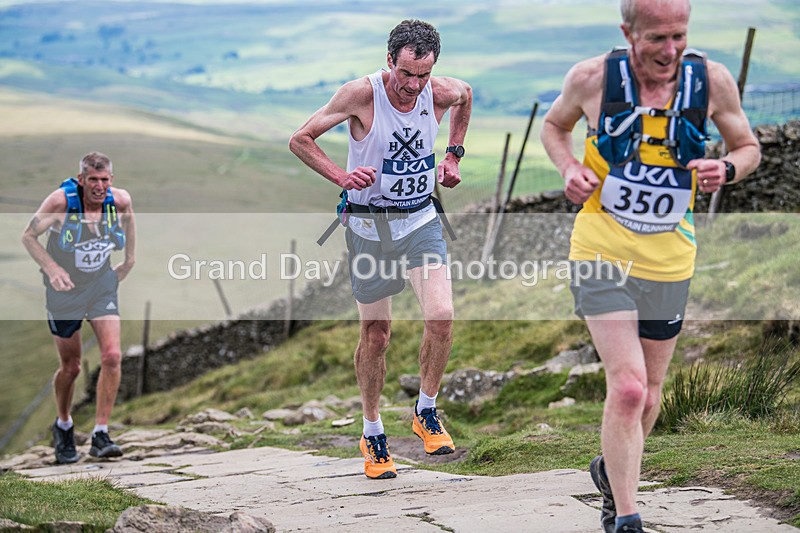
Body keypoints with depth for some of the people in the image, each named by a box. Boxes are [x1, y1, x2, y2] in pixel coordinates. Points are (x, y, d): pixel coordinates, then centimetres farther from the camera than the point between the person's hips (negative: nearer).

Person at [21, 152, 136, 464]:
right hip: (65, 290, -2)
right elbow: (28, 236, -11)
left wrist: (130, 259, 13)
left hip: (102, 286, 2)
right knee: (70, 366, 7)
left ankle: (100, 435, -10)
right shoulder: (61, 201, -22)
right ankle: (63, 427, 34)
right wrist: (51, 268, -23)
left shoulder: (120, 200, -12)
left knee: (111, 356, -16)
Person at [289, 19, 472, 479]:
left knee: (442, 317, -17)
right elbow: (300, 140, -9)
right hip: (369, 222, -2)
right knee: (376, 334, 6)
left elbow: (467, 95, 19)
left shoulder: (442, 93, -9)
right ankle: (373, 434, 25)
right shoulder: (361, 94, -18)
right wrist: (342, 177, -22)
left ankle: (426, 413, 7)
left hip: (422, 219, 2)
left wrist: (453, 156, 13)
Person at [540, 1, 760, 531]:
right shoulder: (593, 78, -10)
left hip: (669, 262, 3)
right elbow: (554, 124, 11)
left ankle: (613, 470, 45)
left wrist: (726, 168, -14)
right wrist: (569, 168, -8)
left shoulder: (712, 80, -6)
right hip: (602, 252, -3)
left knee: (649, 392, 16)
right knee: (628, 386, -17)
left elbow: (748, 148, 9)